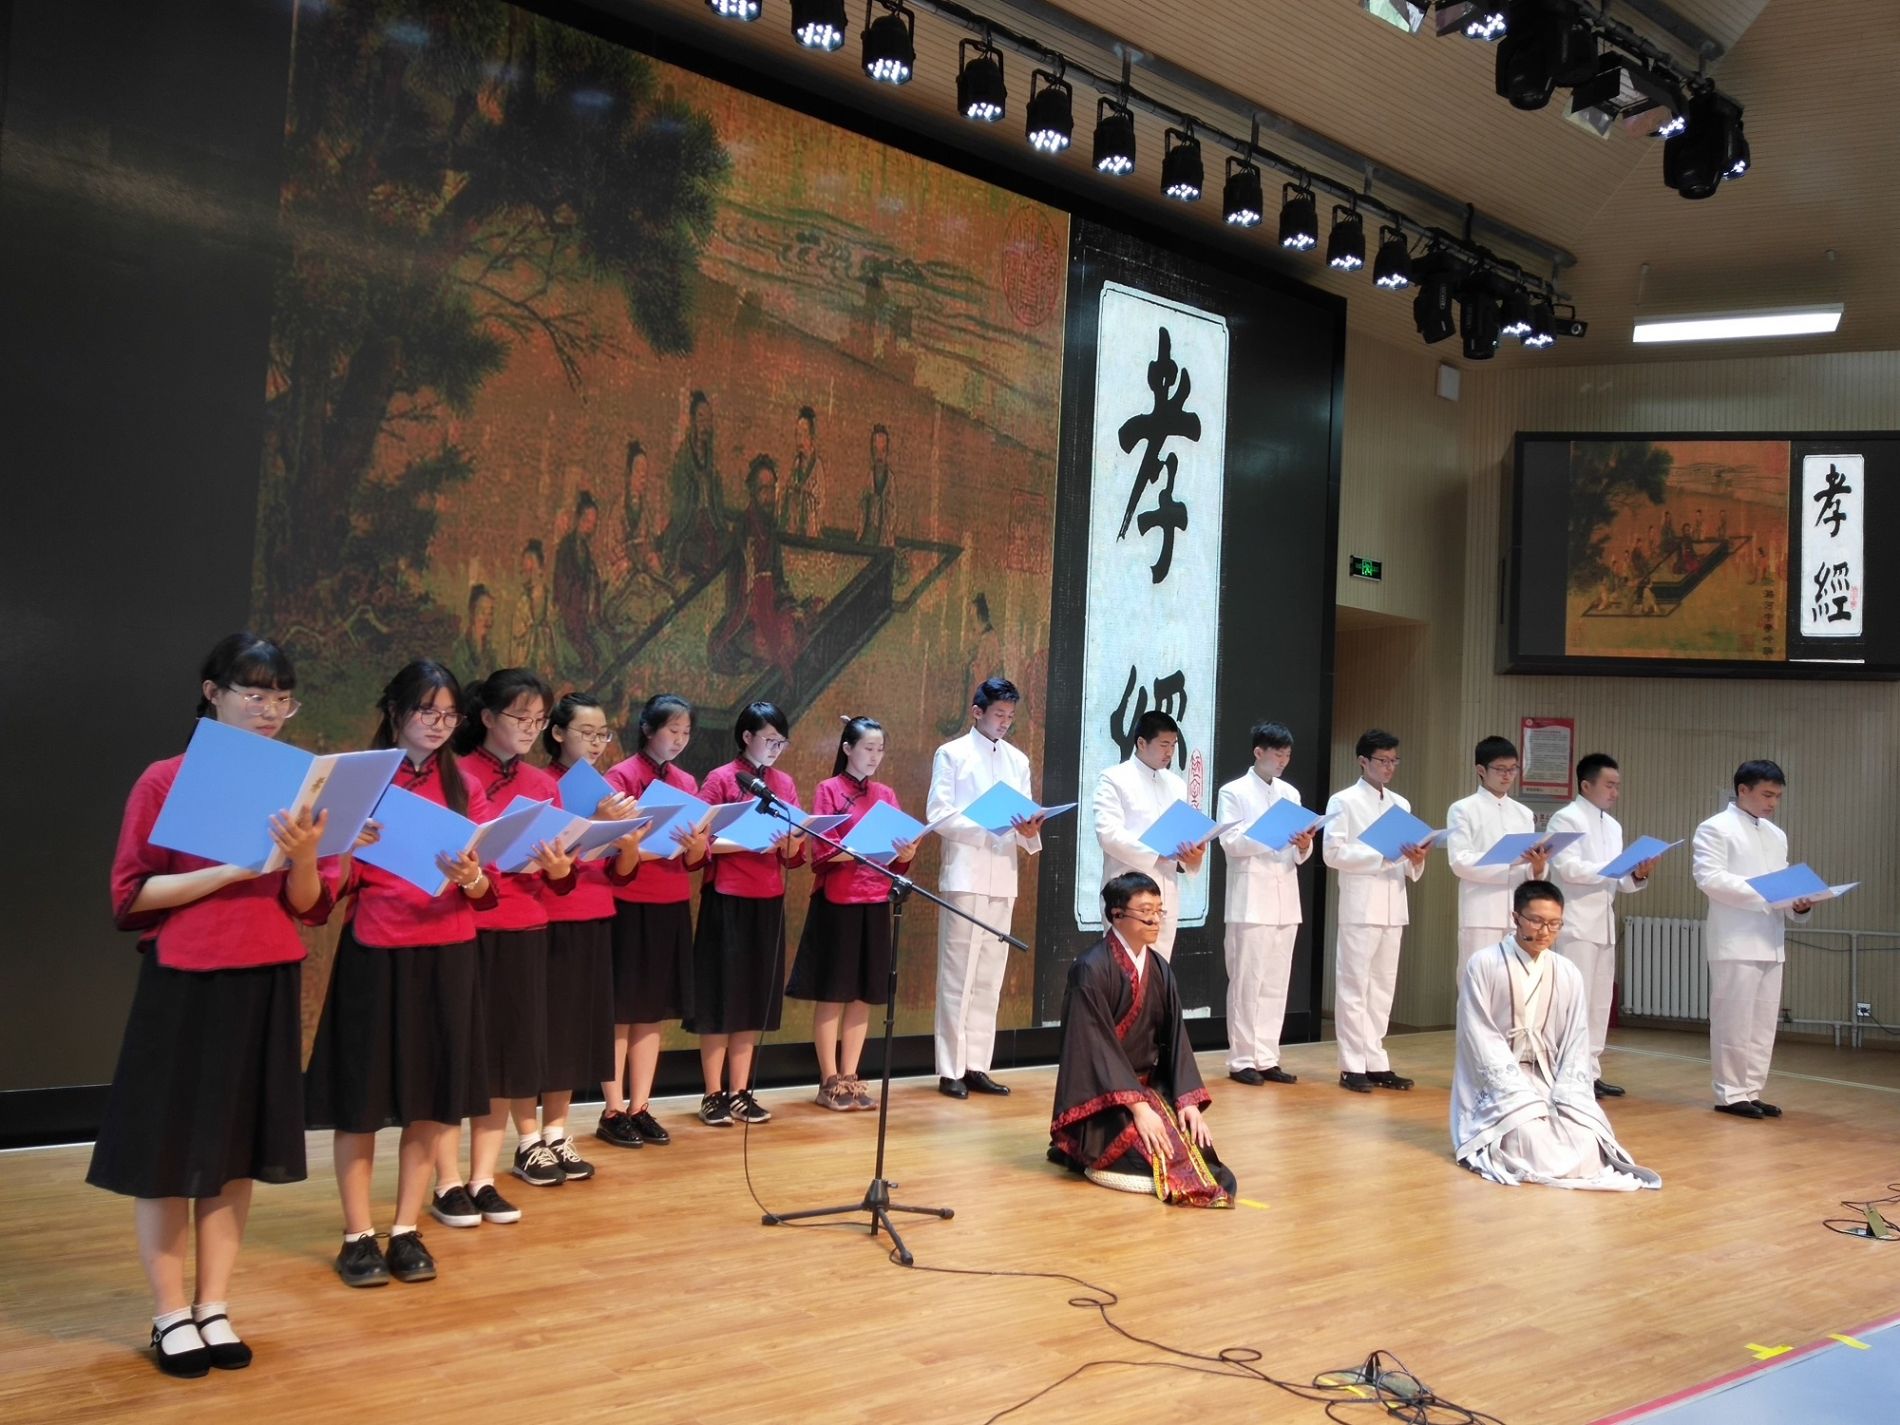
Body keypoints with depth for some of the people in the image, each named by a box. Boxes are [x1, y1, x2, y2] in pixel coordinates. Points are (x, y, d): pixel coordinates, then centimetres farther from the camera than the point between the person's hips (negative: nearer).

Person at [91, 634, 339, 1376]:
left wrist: (303, 856, -15)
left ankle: (214, 1307, 21)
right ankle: (171, 1314, 16)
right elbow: (130, 895, -9)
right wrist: (229, 870, -20)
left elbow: (309, 907, 6)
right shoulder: (164, 780, -6)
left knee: (238, 1146, 10)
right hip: (183, 982, -4)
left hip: (267, 982, 4)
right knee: (168, 1148, 3)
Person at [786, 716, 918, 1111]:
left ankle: (850, 1077, 16)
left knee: (864, 993, 7)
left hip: (875, 902, 5)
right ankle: (829, 1082, 7)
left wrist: (904, 854, -13)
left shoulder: (886, 795, 12)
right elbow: (821, 853, -10)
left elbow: (896, 859, 10)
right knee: (833, 993, 0)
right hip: (836, 902, -5)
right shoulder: (828, 791, -3)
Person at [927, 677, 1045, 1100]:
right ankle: (951, 1070, 0)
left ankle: (976, 1066, 12)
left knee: (989, 977, 7)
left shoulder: (1018, 761, 16)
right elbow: (937, 814, -7)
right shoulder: (952, 754, 1)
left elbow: (1026, 816, 14)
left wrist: (1029, 831, -9)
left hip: (1003, 879, 5)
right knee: (958, 974, -4)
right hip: (965, 875, -5)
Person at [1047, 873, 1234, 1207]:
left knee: (1197, 1149, -10)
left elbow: (1175, 1036, 2)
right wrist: (1137, 1105, -27)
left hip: (1149, 1084, 8)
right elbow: (1096, 1046, -21)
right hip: (1101, 1098, -8)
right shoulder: (1091, 969, -17)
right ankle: (1093, 1160, -2)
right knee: (1158, 1156, -28)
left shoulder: (1159, 969, 4)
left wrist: (1189, 1100, -11)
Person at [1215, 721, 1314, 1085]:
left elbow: (1299, 853, 16)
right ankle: (1241, 1060, 3)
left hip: (1285, 899, 6)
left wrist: (1304, 845, -7)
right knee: (1246, 982, -3)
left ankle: (1266, 1059, 12)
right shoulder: (1234, 792, 0)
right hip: (1250, 900, -6)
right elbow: (1230, 842, -11)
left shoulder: (1291, 793, 16)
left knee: (1275, 983, 7)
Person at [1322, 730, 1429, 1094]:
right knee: (1354, 986, -3)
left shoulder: (1401, 805, 16)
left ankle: (1376, 1063, 14)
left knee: (1383, 988, 9)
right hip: (1360, 906, -6)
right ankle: (1353, 1067, 1)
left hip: (1393, 906, 6)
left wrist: (1416, 859, -6)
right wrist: (1385, 853, -17)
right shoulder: (1344, 802, -2)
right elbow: (1333, 852, -11)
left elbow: (1407, 866, 18)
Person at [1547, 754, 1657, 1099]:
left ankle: (1590, 1072, 14)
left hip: (1604, 923, 8)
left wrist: (1637, 875, -4)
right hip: (1576, 924, -8)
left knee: (1600, 1002, 8)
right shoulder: (1565, 819, -6)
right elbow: (1567, 867, -17)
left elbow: (1615, 880, 17)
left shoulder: (1613, 826, 18)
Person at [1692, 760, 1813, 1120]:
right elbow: (1708, 878, -14)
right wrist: (1765, 891, -20)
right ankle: (1730, 1093, 3)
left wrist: (1798, 903, -1)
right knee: (1734, 1020, -4)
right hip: (1736, 941, -7)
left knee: (1764, 1022, 7)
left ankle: (1751, 1091, 14)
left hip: (1770, 941, 7)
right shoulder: (1716, 828, -2)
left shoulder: (1777, 835, 21)